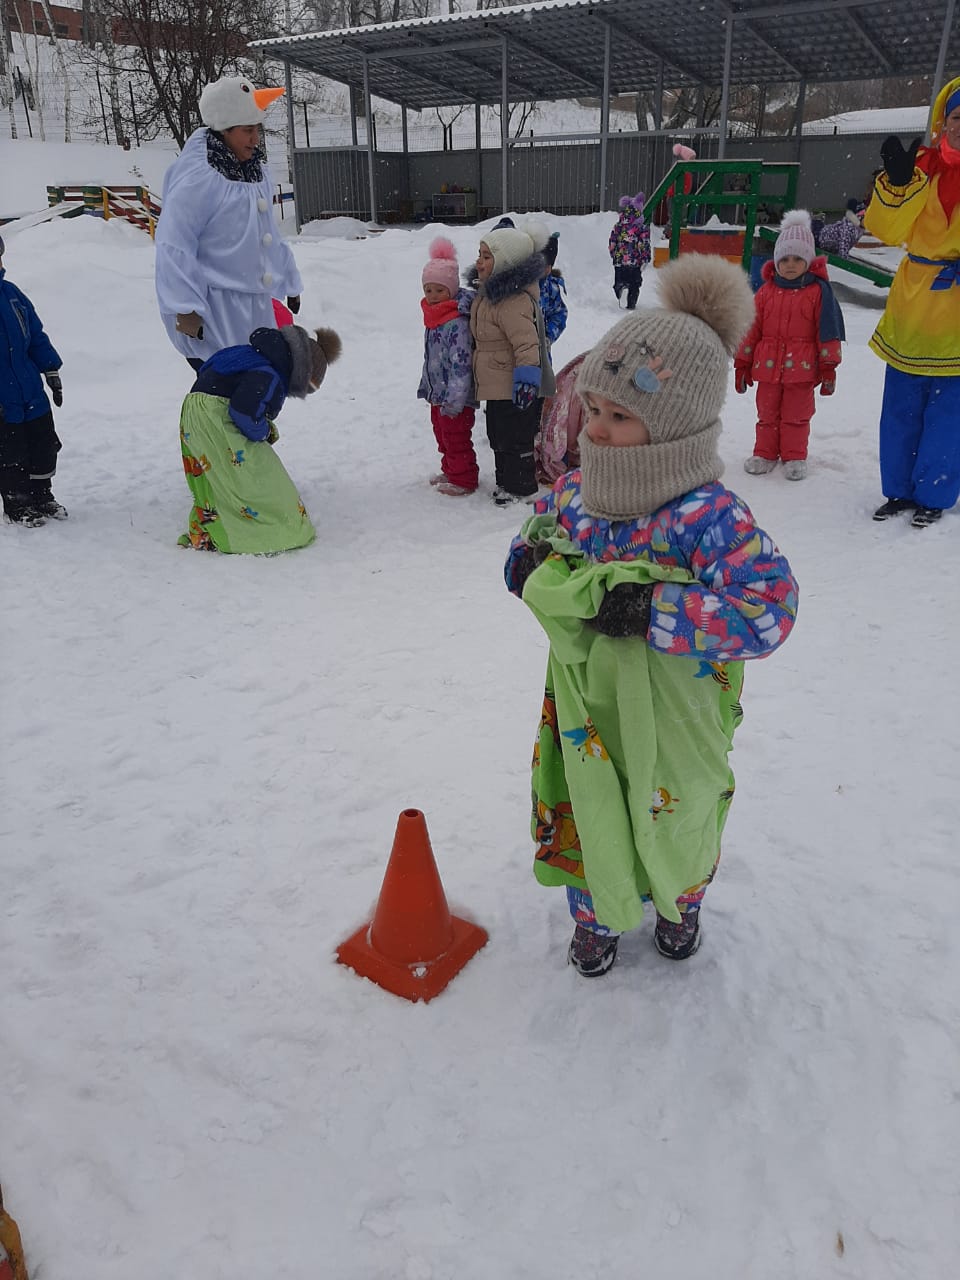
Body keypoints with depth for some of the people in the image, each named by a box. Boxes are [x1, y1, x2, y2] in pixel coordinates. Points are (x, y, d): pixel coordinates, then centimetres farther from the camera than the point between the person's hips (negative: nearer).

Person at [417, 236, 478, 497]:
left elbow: (461, 364, -26)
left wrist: (454, 399, -26)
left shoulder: (457, 322, -22)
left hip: (455, 397, -10)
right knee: (442, 434, 21)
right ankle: (450, 471, 37)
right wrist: (425, 386, 25)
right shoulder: (434, 318, 9)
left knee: (456, 438, -1)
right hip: (438, 392, 10)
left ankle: (464, 480, 12)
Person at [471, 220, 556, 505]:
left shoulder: (514, 300, -23)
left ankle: (521, 488, 14)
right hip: (496, 386, 11)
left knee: (514, 439, 1)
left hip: (514, 389, -11)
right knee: (498, 437, 20)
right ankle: (506, 481, 34)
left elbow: (526, 342, -30)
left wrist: (527, 377, -34)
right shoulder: (490, 294, 11)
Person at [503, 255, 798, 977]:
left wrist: (650, 611, -37)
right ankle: (595, 916, 51)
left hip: (673, 720, -3)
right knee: (588, 822, 20)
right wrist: (560, 580, -20)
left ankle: (681, 904, 58)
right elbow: (529, 561, 5)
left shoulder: (709, 517, -27)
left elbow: (769, 607, -34)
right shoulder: (573, 493, -9)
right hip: (586, 709, 3)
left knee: (675, 825, 23)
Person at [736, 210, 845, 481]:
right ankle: (765, 453, 25)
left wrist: (829, 367, -4)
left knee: (796, 415, 8)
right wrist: (742, 364, 6)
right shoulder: (766, 291, 3)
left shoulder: (818, 291, -4)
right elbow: (751, 329, 7)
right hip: (768, 365, 3)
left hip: (802, 367, -2)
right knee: (767, 413, 12)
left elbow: (828, 330, -3)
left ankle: (794, 456, 20)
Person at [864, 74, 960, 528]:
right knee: (901, 411, 10)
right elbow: (887, 230, -7)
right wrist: (897, 183, -21)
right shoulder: (923, 168, 2)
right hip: (913, 314, 2)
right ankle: (900, 490, 25)